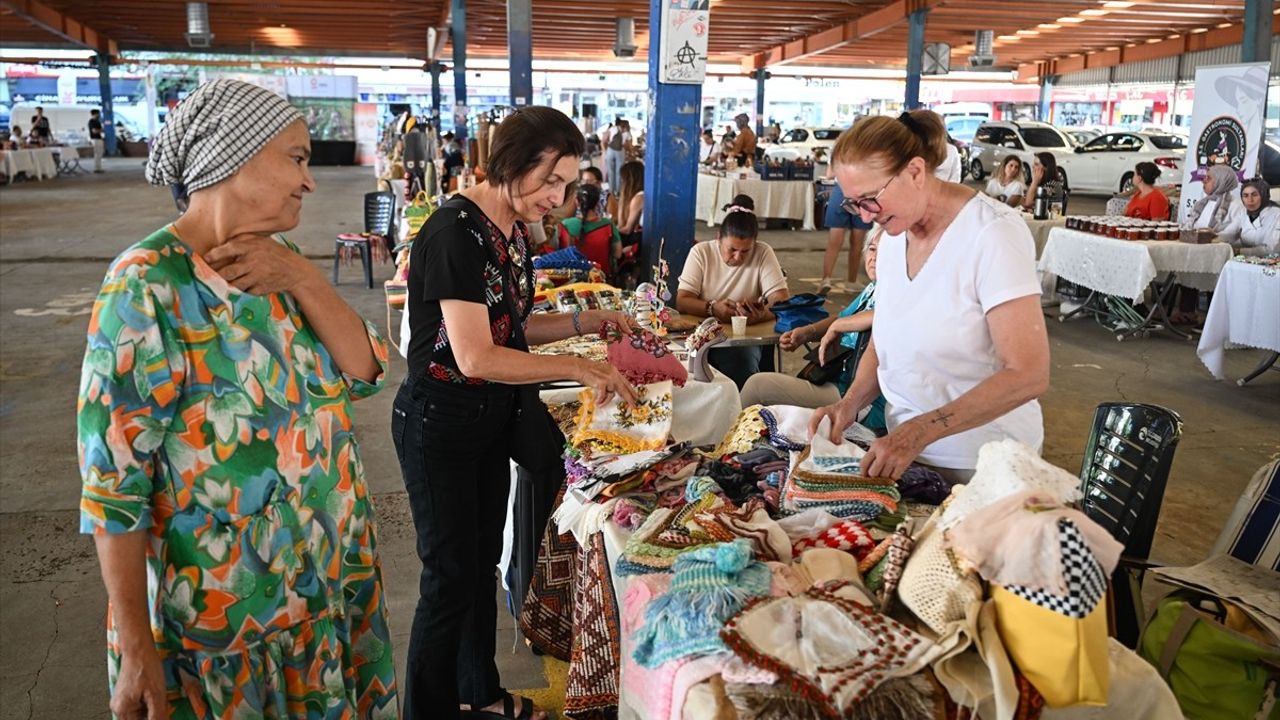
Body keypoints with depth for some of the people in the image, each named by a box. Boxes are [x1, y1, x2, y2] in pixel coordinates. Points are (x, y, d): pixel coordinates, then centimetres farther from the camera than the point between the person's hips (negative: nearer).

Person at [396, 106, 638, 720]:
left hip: (492, 417, 9)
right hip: (439, 422, -9)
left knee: (483, 563, 20)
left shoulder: (513, 231, 4)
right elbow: (475, 356, -28)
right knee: (450, 577, 3)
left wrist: (584, 321, 0)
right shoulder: (456, 231, -23)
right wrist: (577, 367, -24)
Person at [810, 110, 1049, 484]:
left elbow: (1028, 375, -24)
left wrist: (920, 431, -29)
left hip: (982, 466, -6)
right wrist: (851, 402, -7)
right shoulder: (893, 233, 1)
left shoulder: (993, 232, -20)